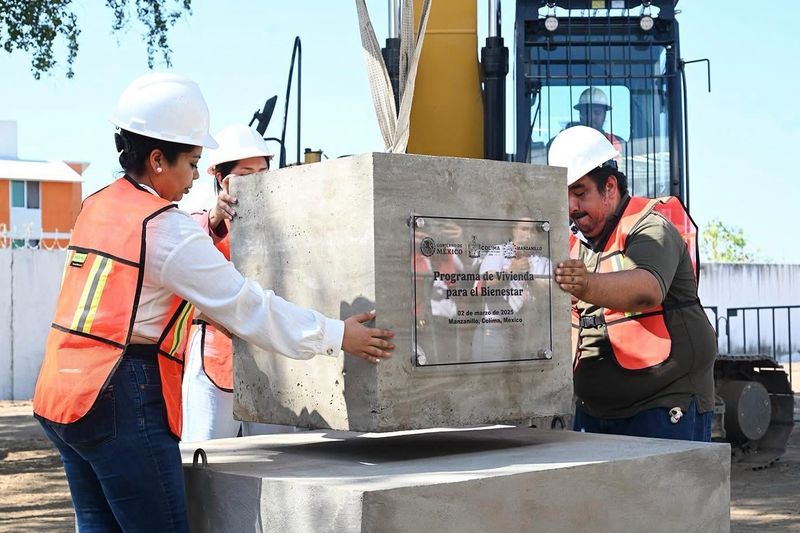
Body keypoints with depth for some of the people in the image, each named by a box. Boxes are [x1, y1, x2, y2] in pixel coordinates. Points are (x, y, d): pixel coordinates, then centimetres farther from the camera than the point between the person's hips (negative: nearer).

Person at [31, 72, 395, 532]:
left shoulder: (96, 206, 12)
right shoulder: (167, 228, -13)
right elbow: (246, 305, -12)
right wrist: (336, 336, -7)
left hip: (64, 393, 9)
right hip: (123, 404, -9)